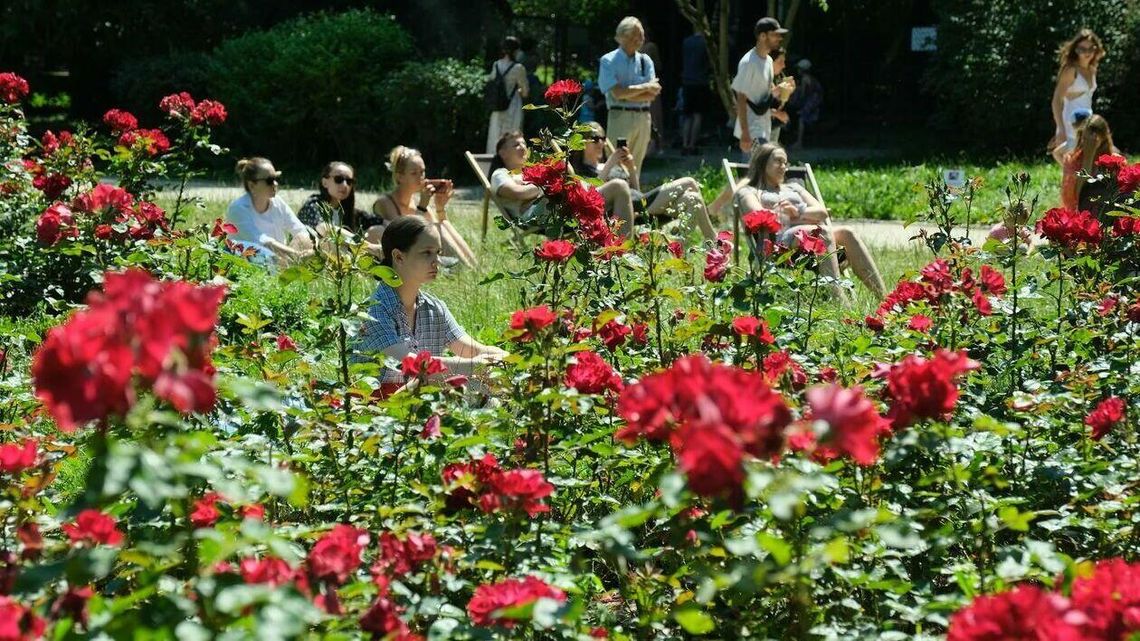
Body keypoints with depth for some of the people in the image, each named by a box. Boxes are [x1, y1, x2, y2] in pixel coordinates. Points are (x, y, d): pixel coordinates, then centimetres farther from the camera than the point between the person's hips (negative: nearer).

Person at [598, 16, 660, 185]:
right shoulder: (608, 61, -2)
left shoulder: (645, 61, 12)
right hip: (620, 116, -5)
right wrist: (645, 87, -6)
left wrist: (628, 93, -11)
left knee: (636, 166, 8)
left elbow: (652, 95, 1)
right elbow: (618, 93, -13)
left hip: (643, 118, 5)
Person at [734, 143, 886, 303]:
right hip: (781, 239, -5)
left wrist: (798, 212, -2)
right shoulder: (748, 192, 21)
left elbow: (822, 211, 21)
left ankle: (884, 298, -42)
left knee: (846, 233, -27)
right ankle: (839, 302, -55)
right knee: (823, 232, -36)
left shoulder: (793, 188, 37)